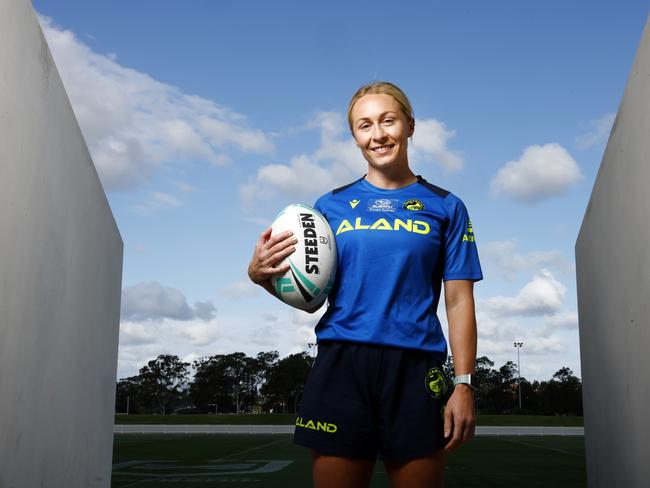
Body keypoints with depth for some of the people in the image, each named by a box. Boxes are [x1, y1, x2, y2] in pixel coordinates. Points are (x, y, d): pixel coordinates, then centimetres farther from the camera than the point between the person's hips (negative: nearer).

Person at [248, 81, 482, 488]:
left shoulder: (445, 207, 8)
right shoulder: (332, 205, 11)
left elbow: (459, 302, 4)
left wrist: (464, 385, -3)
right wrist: (261, 274, -10)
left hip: (414, 367, 0)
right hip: (341, 363, 1)